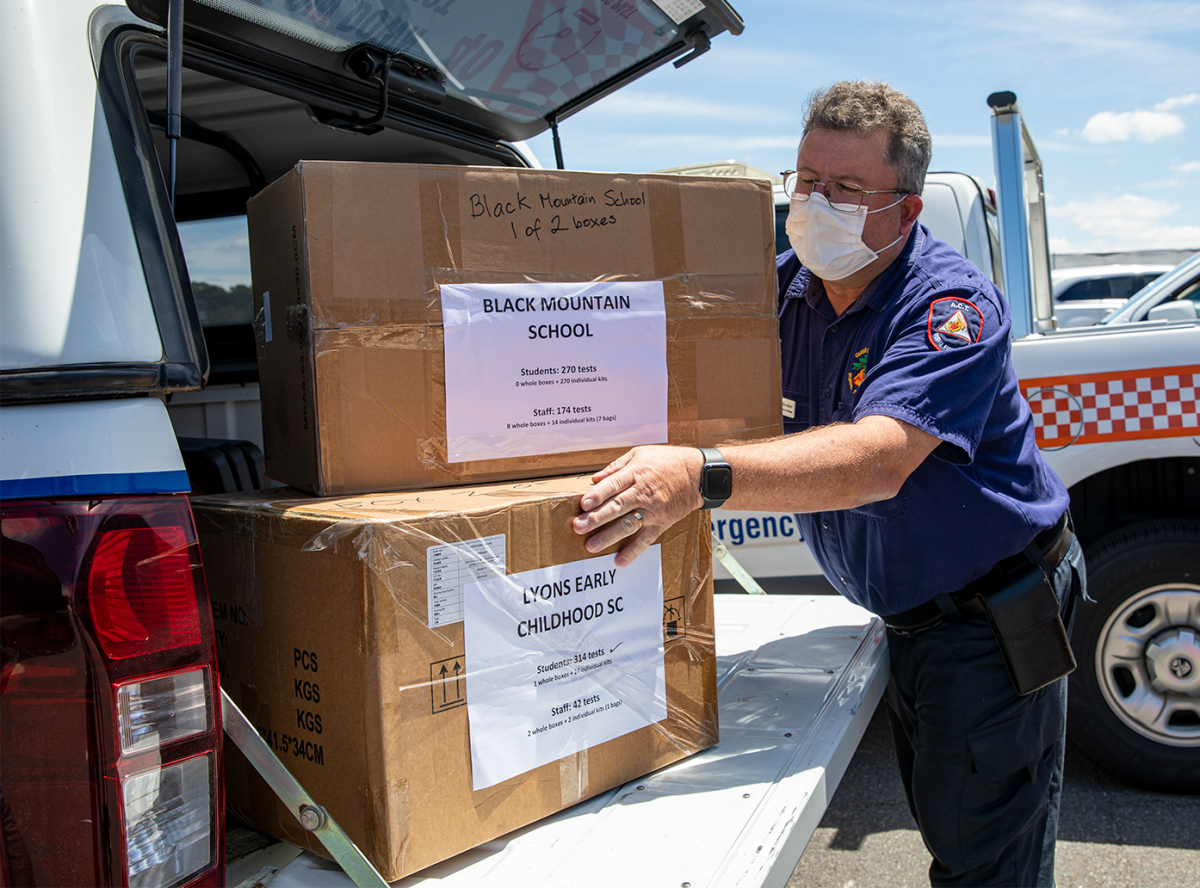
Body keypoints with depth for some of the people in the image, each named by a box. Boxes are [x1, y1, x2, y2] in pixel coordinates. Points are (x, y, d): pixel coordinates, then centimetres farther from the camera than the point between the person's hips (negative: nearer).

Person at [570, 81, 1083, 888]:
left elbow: (880, 457, -40)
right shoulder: (786, 287, -2)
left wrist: (702, 477, -52)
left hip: (993, 620, -6)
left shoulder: (952, 305, -24)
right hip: (906, 618, 7)